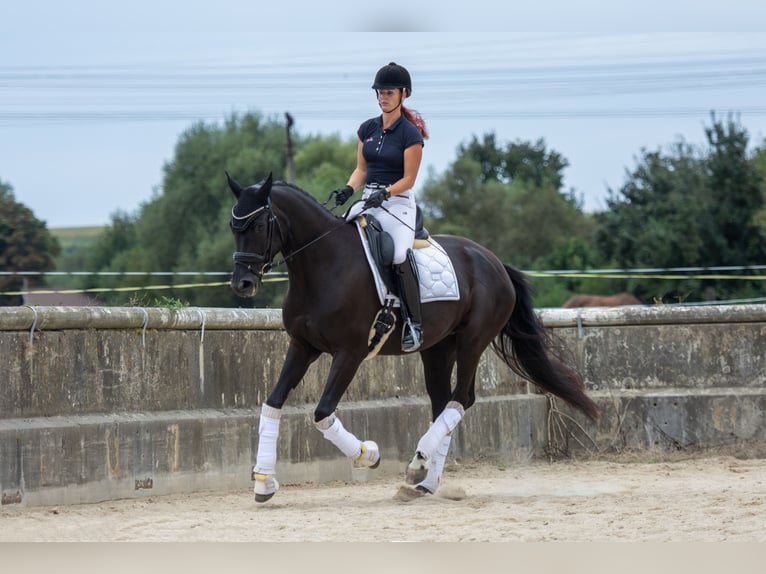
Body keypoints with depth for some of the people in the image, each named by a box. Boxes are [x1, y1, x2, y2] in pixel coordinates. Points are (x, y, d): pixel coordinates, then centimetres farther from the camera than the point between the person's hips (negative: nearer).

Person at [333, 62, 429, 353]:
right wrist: (349, 189, -4)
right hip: (369, 199, 7)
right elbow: (361, 169, 15)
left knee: (400, 255, -30)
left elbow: (408, 179, -8)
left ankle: (414, 323, -23)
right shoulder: (368, 129, 12)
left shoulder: (410, 134, -6)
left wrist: (384, 192, -23)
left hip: (399, 201, -7)